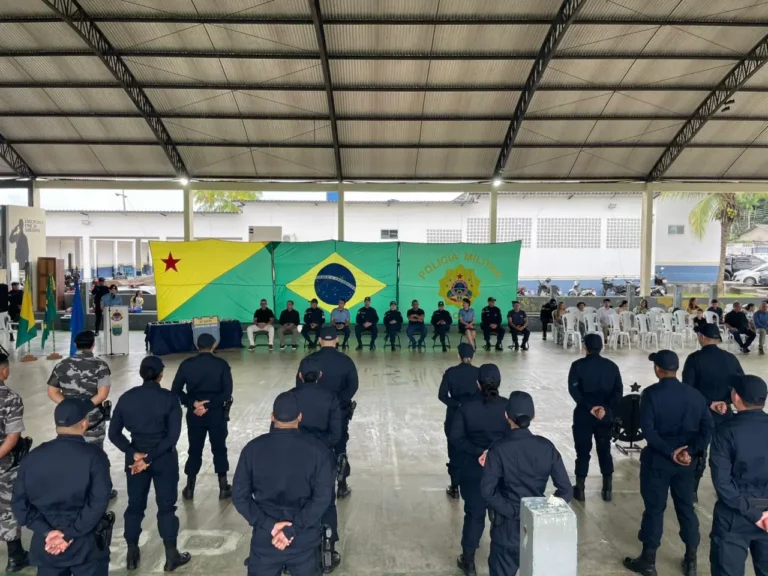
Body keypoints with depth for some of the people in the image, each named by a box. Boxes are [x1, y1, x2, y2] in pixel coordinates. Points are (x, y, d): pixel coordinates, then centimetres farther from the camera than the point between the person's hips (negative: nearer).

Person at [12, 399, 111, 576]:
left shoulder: (33, 457, -2)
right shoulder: (94, 455, -15)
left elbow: (19, 502, -3)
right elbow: (98, 502, -21)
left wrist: (47, 532, -6)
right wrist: (70, 534, -12)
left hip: (45, 544, 4)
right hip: (87, 545, -3)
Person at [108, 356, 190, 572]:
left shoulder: (126, 398, -3)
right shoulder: (169, 398, -13)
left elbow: (114, 433, -3)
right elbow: (173, 436, -18)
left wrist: (134, 454, -7)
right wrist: (150, 458, -13)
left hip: (135, 456, 3)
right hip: (164, 458, -3)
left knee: (135, 505, 18)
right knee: (166, 506, 9)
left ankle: (132, 555, 29)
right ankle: (171, 556, 18)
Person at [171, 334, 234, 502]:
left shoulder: (187, 364, -3)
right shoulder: (221, 364, -8)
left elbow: (176, 390, -4)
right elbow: (227, 392, -14)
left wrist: (193, 403, -8)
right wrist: (210, 405, -12)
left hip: (194, 414, 2)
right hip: (217, 414, -1)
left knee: (194, 450, 15)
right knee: (219, 449, 12)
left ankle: (189, 488, 22)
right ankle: (223, 488, 17)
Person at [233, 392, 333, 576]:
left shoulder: (253, 448, -7)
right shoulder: (316, 449, -10)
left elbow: (240, 496, -7)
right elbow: (322, 497, -15)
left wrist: (269, 525, -9)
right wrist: (293, 529, -13)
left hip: (264, 537, 1)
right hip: (304, 539, 0)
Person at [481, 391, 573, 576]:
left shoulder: (499, 449, -17)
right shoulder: (546, 447, -9)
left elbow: (487, 491, -23)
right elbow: (566, 490, -7)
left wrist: (510, 510, -13)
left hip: (508, 526, -3)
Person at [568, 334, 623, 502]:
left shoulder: (578, 365, -6)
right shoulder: (612, 366, 3)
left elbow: (573, 390, -16)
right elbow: (618, 391, -5)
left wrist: (589, 407, -17)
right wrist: (607, 408, -13)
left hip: (583, 415, -3)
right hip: (605, 416, 3)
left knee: (583, 451, 6)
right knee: (605, 450, 14)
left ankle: (580, 489, 12)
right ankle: (607, 489, 19)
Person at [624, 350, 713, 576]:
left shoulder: (651, 393, -13)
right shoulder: (694, 394, 2)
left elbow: (648, 430, -19)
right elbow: (707, 428, -3)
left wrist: (670, 452, -14)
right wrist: (690, 451, -10)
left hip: (657, 460, -4)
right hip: (685, 460, 4)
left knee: (654, 509, 5)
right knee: (686, 508, 16)